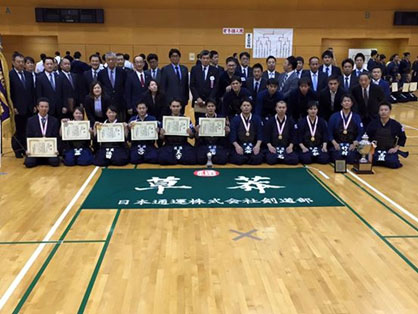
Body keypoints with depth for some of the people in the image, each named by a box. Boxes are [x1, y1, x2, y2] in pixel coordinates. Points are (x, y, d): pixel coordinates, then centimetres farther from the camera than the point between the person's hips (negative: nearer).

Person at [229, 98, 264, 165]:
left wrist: (257, 145, -13)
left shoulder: (257, 119, 13)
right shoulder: (235, 119, 8)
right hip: (239, 146, -1)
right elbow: (232, 135, -1)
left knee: (257, 159, -28)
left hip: (253, 146, 1)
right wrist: (237, 146, -19)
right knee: (239, 159, -31)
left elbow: (260, 134, 5)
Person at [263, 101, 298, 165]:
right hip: (273, 148, -2)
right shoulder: (270, 121, 8)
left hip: (287, 148, 2)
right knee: (271, 160, -33)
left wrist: (291, 146, -9)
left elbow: (293, 135, 7)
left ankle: (278, 158, -3)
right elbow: (266, 135, 2)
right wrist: (269, 146, -14)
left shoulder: (291, 121, 11)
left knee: (295, 159, -26)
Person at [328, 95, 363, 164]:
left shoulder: (356, 117, 12)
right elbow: (330, 132, 5)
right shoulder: (334, 116, 10)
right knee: (337, 157, -29)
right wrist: (334, 143, -10)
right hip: (337, 144, 0)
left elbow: (360, 133, 6)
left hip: (351, 145, 1)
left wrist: (355, 144, -10)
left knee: (351, 159, -28)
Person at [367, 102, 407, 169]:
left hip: (389, 151, 0)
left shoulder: (396, 125, -5)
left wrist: (396, 148, 0)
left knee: (393, 163, -25)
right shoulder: (373, 124, -5)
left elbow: (402, 138, 8)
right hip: (375, 150, 0)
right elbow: (367, 137, 7)